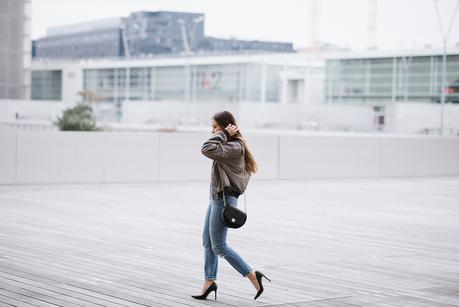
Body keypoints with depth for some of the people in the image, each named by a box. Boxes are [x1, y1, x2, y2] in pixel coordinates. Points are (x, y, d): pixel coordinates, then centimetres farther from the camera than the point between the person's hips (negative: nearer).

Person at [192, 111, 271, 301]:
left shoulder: (234, 147, -18)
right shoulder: (229, 145, 13)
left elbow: (207, 149, -27)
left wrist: (223, 134, -20)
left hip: (224, 199, -11)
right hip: (216, 198, 11)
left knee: (219, 246, -6)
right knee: (208, 241, 11)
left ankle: (253, 276, -2)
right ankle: (209, 281, 16)